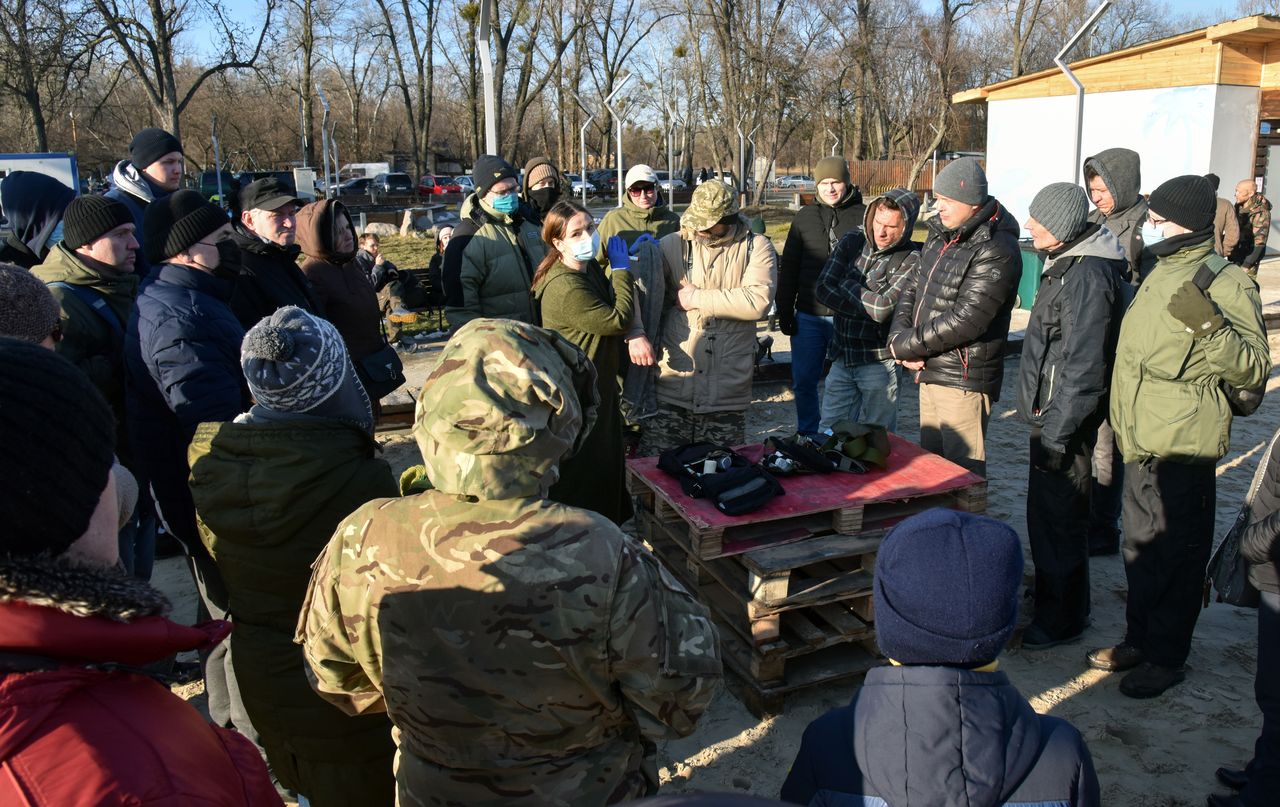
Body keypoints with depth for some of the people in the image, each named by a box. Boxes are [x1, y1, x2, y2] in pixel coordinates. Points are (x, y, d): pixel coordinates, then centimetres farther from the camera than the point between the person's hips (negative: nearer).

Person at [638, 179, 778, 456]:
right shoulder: (672, 245, 5)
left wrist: (698, 298, -9)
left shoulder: (756, 247, 2)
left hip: (727, 395, 0)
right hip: (671, 390, 0)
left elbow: (759, 301, -14)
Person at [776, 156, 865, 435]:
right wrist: (785, 311, 3)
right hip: (808, 316, 2)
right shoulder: (805, 216, 7)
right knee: (803, 381, 7)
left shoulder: (862, 216, 0)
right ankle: (807, 437, 24)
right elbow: (788, 268, 8)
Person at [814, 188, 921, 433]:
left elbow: (883, 308, -22)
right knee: (828, 434, 11)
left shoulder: (912, 260, -11)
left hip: (879, 362, -4)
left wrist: (848, 285, -6)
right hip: (842, 357, 5)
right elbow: (822, 289, -4)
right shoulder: (853, 242, 4)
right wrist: (869, 309, -12)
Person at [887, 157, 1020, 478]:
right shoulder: (940, 237, 11)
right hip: (929, 372, 9)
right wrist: (898, 337, -5)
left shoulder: (996, 251, -17)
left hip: (964, 380, -9)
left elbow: (965, 320, -23)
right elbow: (912, 290, 14)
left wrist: (907, 346, -15)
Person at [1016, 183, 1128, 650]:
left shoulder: (1089, 276, -21)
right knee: (1044, 512, 20)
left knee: (1060, 519, 2)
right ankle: (1049, 596, 37)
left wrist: (1056, 432, -22)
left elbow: (1083, 367, -24)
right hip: (1050, 415, 10)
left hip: (1066, 423, -10)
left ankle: (1064, 617, 17)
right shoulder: (1066, 264, 11)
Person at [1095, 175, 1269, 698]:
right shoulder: (1162, 272, 12)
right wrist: (1119, 423, 25)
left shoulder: (1224, 283, -15)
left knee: (1173, 554, 4)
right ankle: (1139, 638, 34)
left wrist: (1209, 325, -35)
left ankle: (1166, 657, 18)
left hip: (1183, 445, -9)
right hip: (1142, 442, 9)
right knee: (1141, 546, 19)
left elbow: (1253, 368, -20)